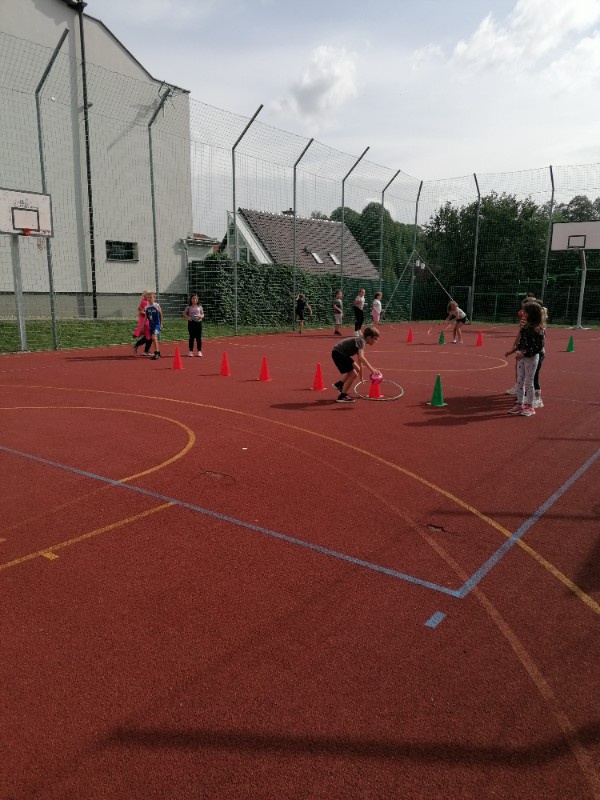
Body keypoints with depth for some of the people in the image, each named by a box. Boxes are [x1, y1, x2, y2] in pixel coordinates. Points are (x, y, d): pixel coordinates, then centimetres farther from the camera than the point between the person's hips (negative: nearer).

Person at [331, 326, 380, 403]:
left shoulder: (361, 340, 13)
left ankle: (340, 384, 30)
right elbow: (361, 357, -36)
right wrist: (371, 369, -41)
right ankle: (342, 396, -3)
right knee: (354, 374, -12)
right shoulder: (361, 341, -18)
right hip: (338, 353, -11)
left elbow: (359, 359, 22)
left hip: (342, 353, 11)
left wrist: (360, 373, 26)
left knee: (357, 369, 21)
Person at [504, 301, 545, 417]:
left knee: (529, 382, 1)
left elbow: (539, 347, -19)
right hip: (522, 357, 8)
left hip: (531, 358, -8)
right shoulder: (525, 326, 7)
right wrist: (512, 351, 8)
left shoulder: (537, 329, -16)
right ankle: (520, 404, 22)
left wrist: (524, 354, -26)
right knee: (519, 381, 12)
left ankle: (529, 406, 13)